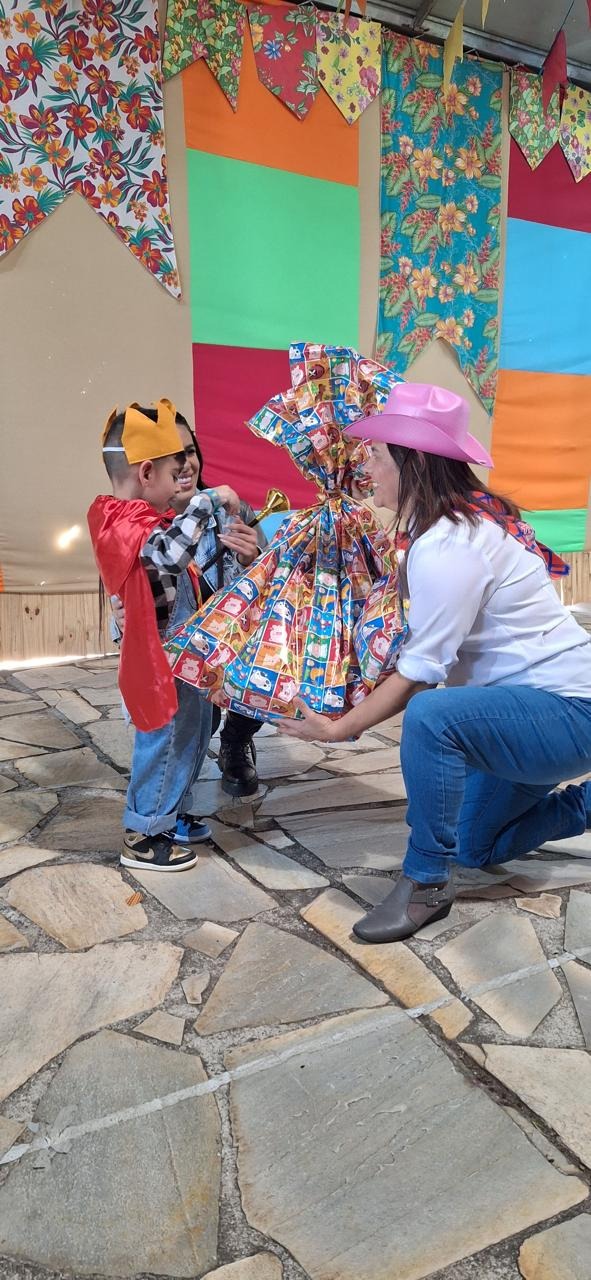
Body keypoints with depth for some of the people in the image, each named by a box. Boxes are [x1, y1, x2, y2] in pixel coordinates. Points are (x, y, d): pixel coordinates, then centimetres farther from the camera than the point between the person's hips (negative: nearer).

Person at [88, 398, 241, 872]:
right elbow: (169, 553, -43)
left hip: (183, 656, 10)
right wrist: (207, 501, -34)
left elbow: (180, 564, 20)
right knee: (163, 745, 3)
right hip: (161, 665, -10)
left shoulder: (136, 519, 9)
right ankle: (143, 836, 21)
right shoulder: (127, 526, -23)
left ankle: (173, 815, 39)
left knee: (192, 735, 22)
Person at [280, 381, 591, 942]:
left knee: (431, 716, -36)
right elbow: (421, 648, 6)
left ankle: (426, 882, -17)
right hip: (543, 704, 10)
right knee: (475, 846, 19)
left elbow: (420, 672, -22)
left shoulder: (447, 547, -25)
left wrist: (340, 728, -15)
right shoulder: (465, 517, 4)